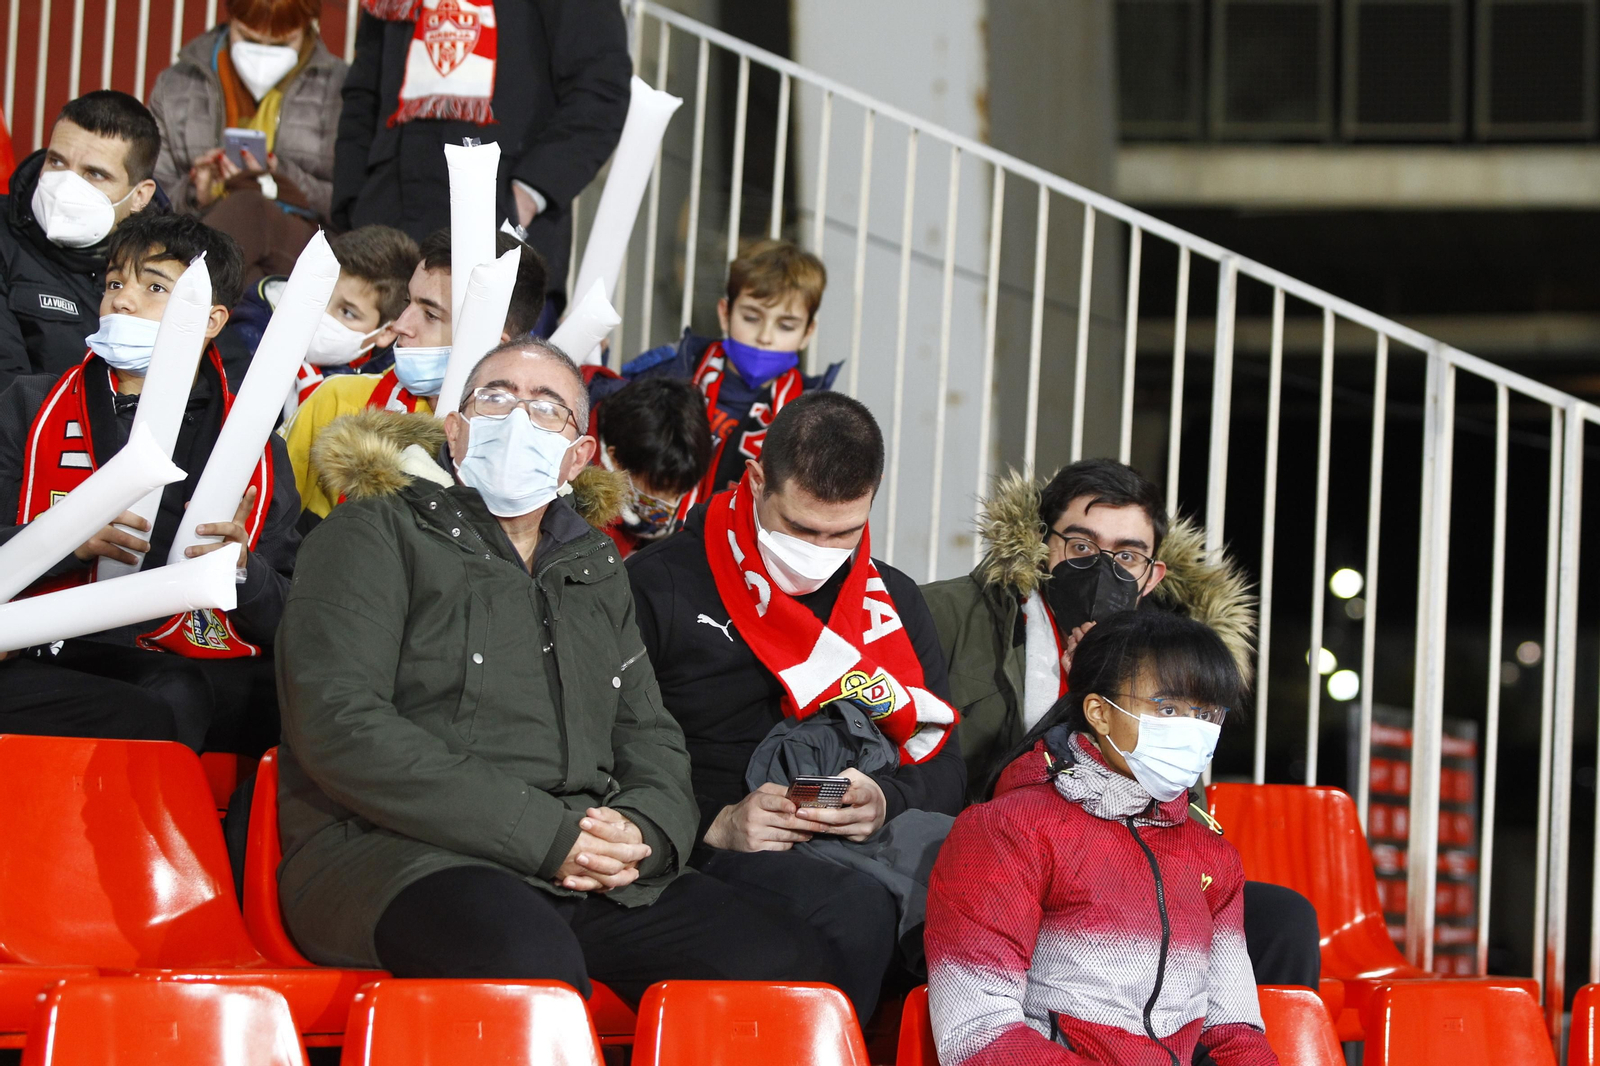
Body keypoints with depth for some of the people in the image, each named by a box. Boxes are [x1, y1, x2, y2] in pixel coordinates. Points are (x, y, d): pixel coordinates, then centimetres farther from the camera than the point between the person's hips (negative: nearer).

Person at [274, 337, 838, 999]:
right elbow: (339, 727, -8)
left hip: (588, 868, 6)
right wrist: (544, 836, -14)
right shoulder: (373, 537, 6)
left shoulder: (596, 572, 28)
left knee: (783, 962, -17)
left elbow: (651, 738, 27)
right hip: (402, 857, -6)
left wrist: (643, 828, -1)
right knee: (534, 966, -39)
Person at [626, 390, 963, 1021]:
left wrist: (887, 802, -5)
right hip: (712, 855, -4)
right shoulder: (657, 587, 4)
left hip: (867, 848, 4)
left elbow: (944, 763, 19)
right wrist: (715, 826, -15)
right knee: (853, 913, -37)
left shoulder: (893, 602, 20)